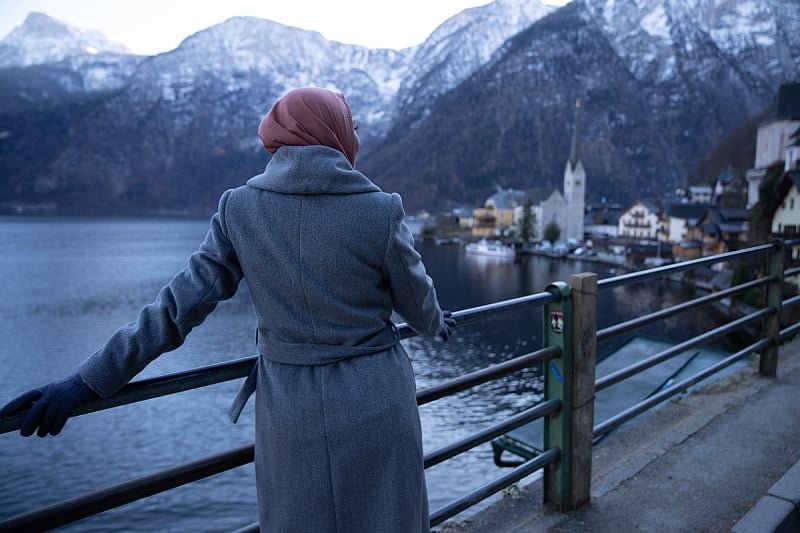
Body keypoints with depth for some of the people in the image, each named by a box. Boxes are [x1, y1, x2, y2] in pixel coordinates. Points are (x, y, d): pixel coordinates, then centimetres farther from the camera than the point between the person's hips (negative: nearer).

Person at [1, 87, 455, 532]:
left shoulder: (240, 207, -5)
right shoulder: (380, 210, -12)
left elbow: (183, 302, -5)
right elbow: (418, 302, 2)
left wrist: (91, 379, 2)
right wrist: (436, 324, 25)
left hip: (288, 408, 3)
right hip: (376, 402, -2)